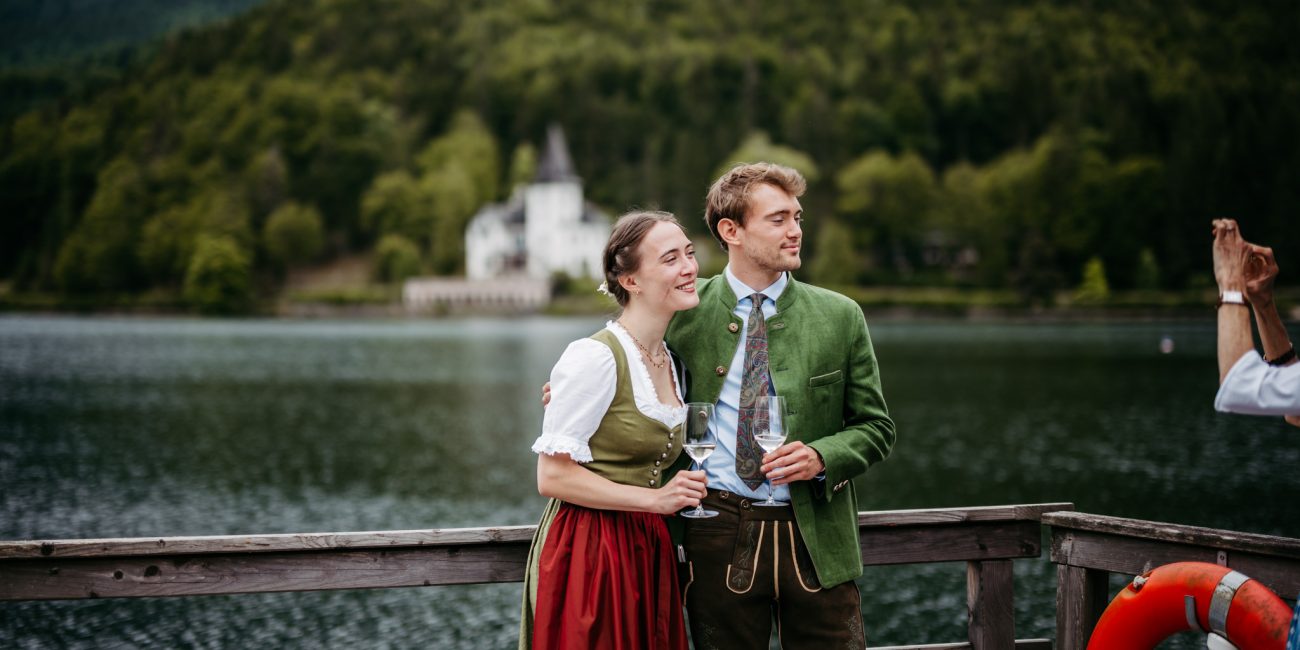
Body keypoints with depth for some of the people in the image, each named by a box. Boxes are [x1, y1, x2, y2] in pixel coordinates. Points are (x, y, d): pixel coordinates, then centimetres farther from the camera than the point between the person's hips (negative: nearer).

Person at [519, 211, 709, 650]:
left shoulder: (670, 361, 12)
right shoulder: (595, 358, -15)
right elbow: (552, 476, -17)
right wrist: (655, 499, -20)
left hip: (648, 555, 8)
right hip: (589, 554, -8)